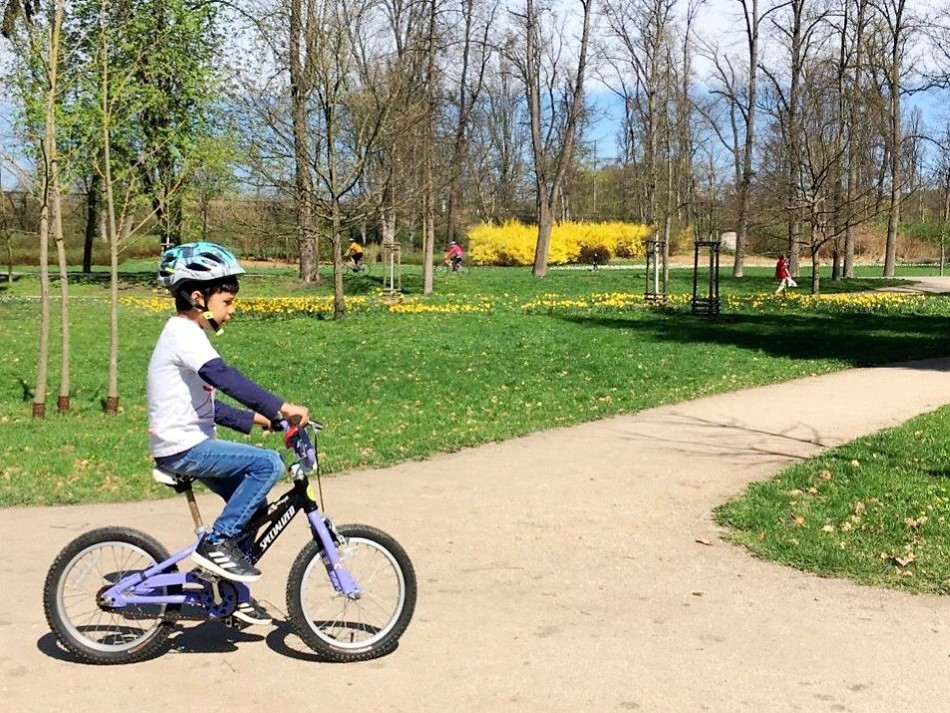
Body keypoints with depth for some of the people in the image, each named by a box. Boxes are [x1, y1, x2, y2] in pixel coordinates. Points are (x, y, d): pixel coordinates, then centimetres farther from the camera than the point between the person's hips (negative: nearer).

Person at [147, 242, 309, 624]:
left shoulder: (184, 333, 18)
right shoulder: (185, 333, -14)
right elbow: (224, 376, -30)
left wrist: (251, 419, 17)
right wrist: (278, 406, -34)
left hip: (189, 443, 10)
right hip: (184, 448, -10)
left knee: (251, 503, 12)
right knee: (268, 463, -19)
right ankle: (216, 542, -12)